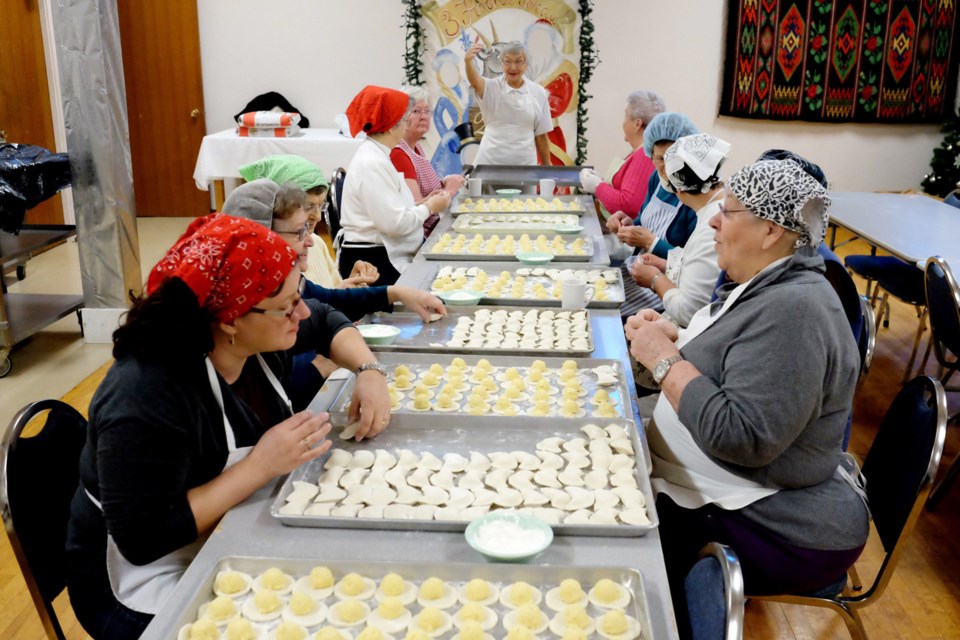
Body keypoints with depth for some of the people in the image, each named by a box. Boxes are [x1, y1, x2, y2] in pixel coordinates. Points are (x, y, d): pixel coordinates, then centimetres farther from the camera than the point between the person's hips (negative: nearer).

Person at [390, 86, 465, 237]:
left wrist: (444, 184, -1)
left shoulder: (416, 146, 10)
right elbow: (416, 207, -21)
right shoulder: (398, 154, -16)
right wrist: (449, 190, -10)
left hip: (433, 227, 9)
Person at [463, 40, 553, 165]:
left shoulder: (538, 93, 2)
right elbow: (475, 81, -27)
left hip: (524, 164, 1)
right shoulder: (492, 88, -3)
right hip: (490, 162, -1)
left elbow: (541, 135, 7)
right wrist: (468, 61, -47)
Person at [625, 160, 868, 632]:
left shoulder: (791, 310, -24)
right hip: (740, 499, 9)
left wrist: (664, 360, -21)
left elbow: (743, 438, -29)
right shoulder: (766, 287, 7)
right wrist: (673, 339, 0)